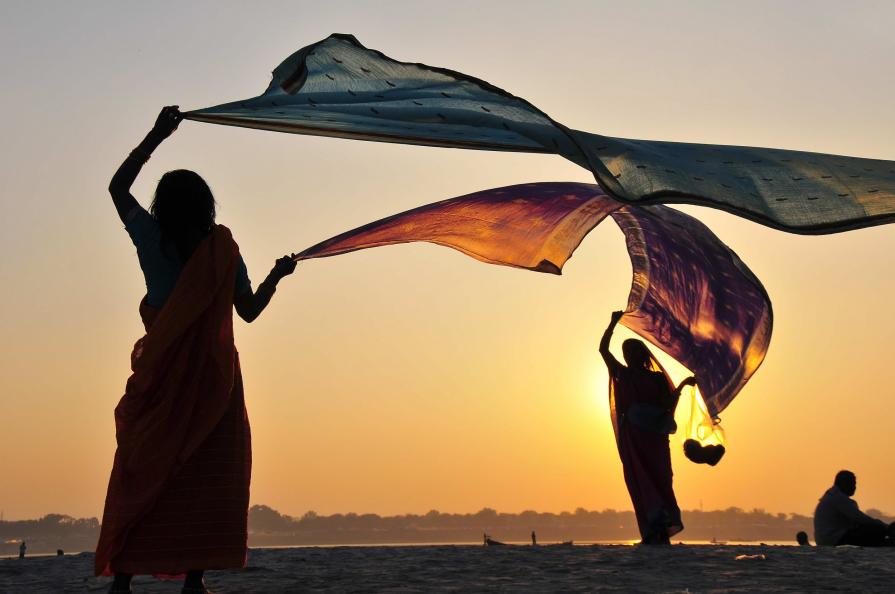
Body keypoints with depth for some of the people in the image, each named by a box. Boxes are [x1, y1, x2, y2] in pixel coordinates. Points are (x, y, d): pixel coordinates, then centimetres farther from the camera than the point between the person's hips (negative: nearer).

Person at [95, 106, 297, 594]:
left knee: (140, 477, 6)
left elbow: (118, 187, 14)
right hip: (212, 379, -1)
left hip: (158, 378, 1)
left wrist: (156, 137, 16)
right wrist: (277, 275, 22)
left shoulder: (152, 241, -1)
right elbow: (249, 309, 7)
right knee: (207, 477, 2)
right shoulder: (223, 251, -2)